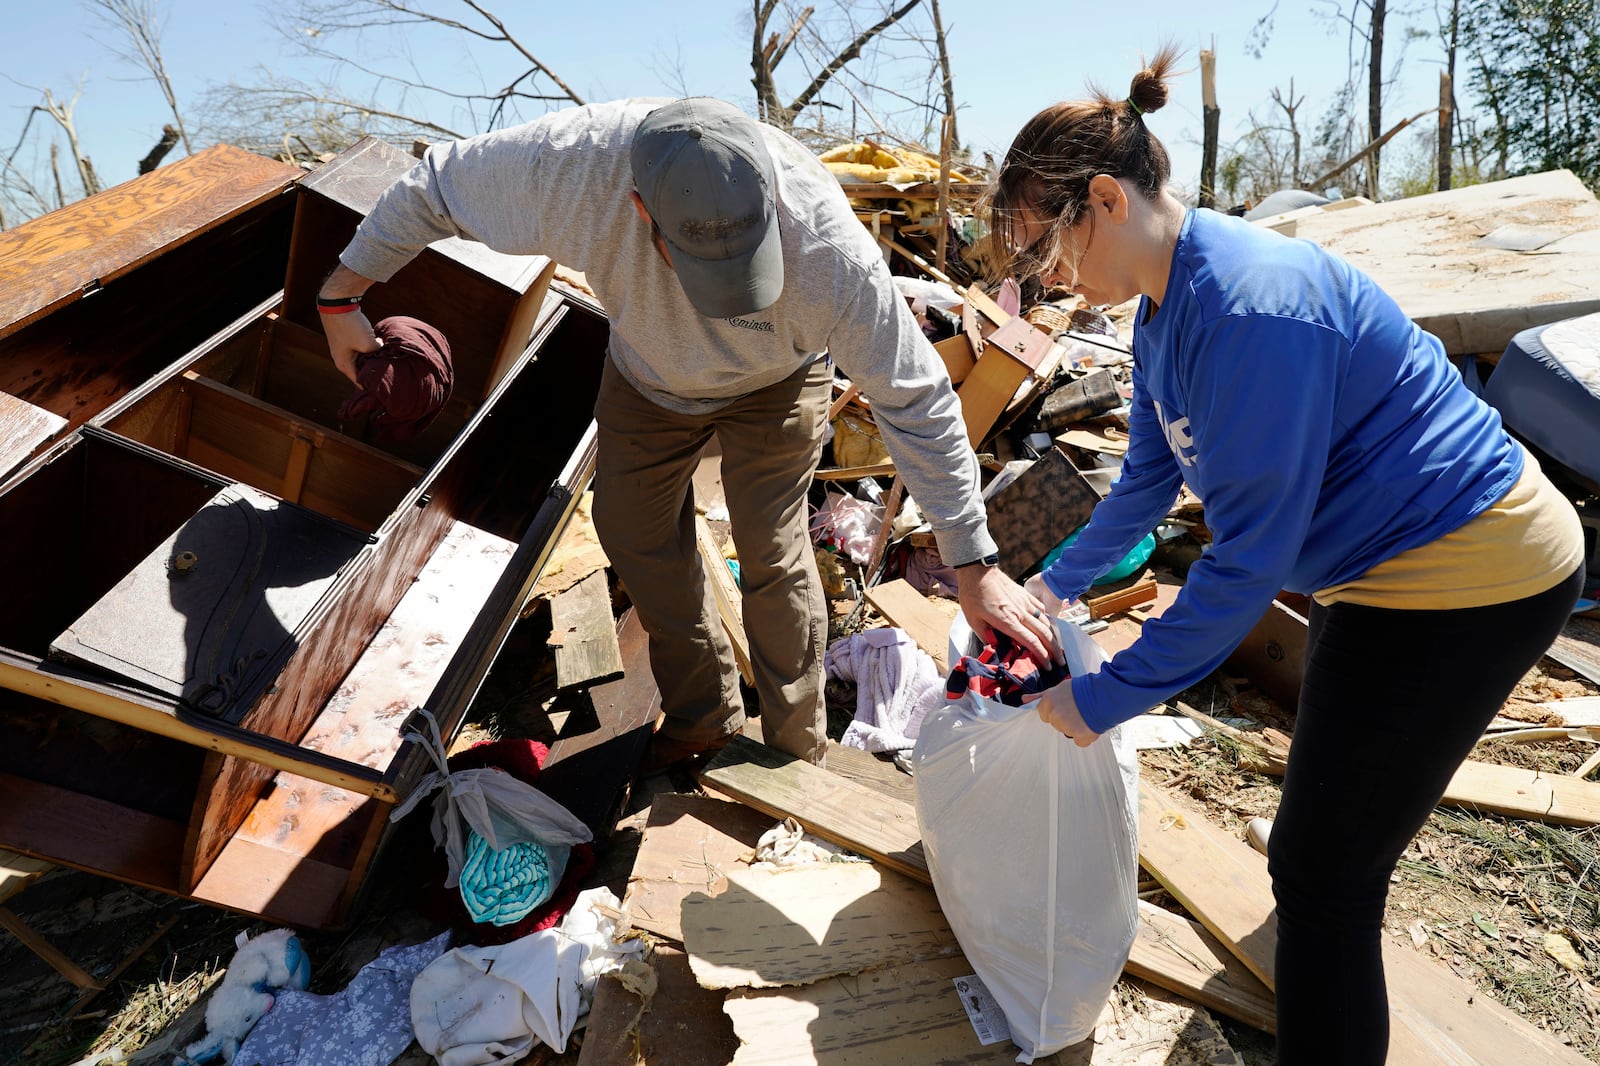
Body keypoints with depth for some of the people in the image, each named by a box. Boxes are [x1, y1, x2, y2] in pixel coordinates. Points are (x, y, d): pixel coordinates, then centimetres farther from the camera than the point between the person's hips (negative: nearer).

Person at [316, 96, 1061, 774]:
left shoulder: (827, 246, -43)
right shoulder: (567, 164, -39)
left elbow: (916, 401, -33)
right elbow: (430, 187, -19)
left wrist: (976, 566, -32)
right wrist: (340, 298, -8)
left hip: (776, 380, -3)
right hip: (649, 370, 4)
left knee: (770, 552, -9)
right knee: (632, 530, 10)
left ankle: (797, 755, 15)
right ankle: (702, 718, 30)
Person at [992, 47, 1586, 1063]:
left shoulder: (1252, 304, -31)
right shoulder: (1166, 308, 1)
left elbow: (1250, 558, -29)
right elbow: (1148, 481, 13)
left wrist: (1104, 697, -22)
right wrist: (1059, 582, 21)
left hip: (1468, 579, -10)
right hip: (1396, 559, 10)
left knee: (1323, 876, -3)